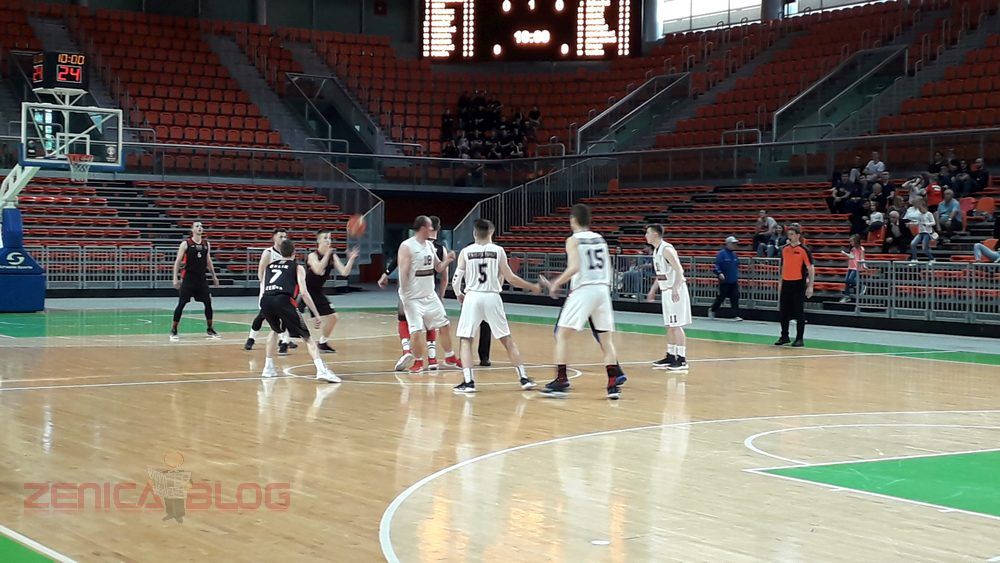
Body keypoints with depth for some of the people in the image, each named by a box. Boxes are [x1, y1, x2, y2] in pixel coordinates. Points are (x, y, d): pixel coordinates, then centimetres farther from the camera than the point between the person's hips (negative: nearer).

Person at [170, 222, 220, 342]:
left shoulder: (206, 244, 7)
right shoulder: (186, 244, -6)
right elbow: (178, 261, -6)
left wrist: (214, 276, 16)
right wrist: (175, 278, -12)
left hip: (201, 278, 4)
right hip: (188, 278, -4)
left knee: (208, 303, 3)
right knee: (181, 304, -5)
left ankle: (210, 329, 16)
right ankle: (173, 331, 3)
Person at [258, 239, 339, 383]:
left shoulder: (269, 266, 31)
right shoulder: (297, 267, 19)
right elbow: (304, 293, 6)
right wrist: (316, 314, 8)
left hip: (265, 300, 4)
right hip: (283, 300, -4)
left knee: (275, 330, 34)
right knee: (306, 337, 3)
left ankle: (268, 368, 31)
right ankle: (322, 370, -15)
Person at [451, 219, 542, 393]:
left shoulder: (466, 252, 1)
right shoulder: (498, 250, 2)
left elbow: (456, 280, 0)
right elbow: (510, 278, 2)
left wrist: (458, 294, 22)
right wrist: (532, 287, 15)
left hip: (472, 298, -1)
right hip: (492, 298, 1)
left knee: (465, 340, 7)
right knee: (507, 339, 12)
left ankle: (468, 381, -7)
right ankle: (524, 378, 13)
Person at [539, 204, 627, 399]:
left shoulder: (573, 240, -3)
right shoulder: (600, 239, 15)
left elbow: (574, 267, -17)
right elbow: (609, 270, 16)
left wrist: (556, 284, -7)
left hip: (582, 290, -5)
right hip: (603, 289, 5)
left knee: (561, 334, 4)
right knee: (606, 339, 11)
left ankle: (561, 381, -3)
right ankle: (613, 383, 2)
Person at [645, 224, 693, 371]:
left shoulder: (666, 249, -17)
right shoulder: (656, 251, 13)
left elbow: (679, 271, -23)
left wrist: (675, 289, -31)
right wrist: (653, 290, 23)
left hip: (675, 292, -10)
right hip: (666, 291, 10)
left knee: (677, 325, -9)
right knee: (669, 326, 14)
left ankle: (682, 360, -7)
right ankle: (670, 356, 21)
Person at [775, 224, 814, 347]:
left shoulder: (804, 250, -8)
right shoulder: (784, 249, 9)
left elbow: (811, 269, -8)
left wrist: (810, 286, -14)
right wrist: (780, 282, 15)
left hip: (798, 284, -6)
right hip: (786, 283, 6)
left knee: (799, 313, -1)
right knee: (783, 312, 8)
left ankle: (799, 339, 5)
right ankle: (784, 337, 19)